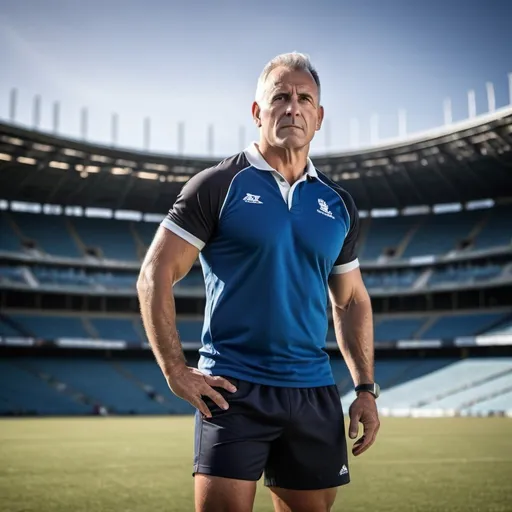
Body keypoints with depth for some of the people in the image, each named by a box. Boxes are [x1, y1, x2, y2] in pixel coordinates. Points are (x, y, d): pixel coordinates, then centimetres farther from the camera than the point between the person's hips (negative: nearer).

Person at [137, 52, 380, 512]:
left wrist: (366, 388, 10)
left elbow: (352, 301, 18)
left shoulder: (338, 204, 11)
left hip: (314, 394, 5)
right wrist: (176, 371, -9)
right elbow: (155, 275, -4)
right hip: (234, 389, -4)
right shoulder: (218, 185, -3)